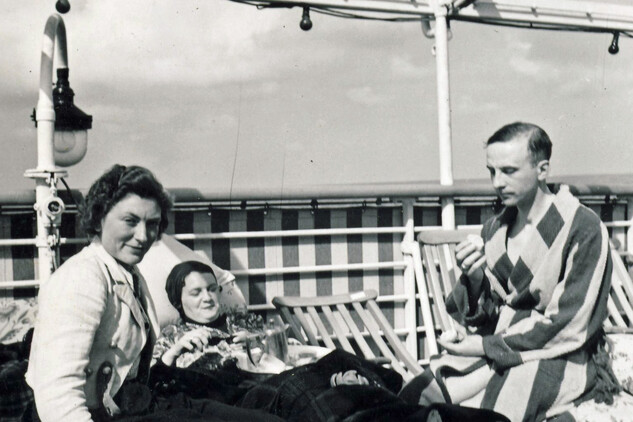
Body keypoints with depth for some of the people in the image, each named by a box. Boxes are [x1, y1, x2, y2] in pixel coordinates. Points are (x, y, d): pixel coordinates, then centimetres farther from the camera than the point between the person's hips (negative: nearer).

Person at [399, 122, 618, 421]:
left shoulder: (584, 229, -9)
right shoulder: (494, 229, 10)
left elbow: (569, 326, -12)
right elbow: (479, 319, 10)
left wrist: (489, 346, -11)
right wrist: (473, 278, -12)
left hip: (561, 360, -5)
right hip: (499, 348, 5)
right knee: (416, 394, -20)